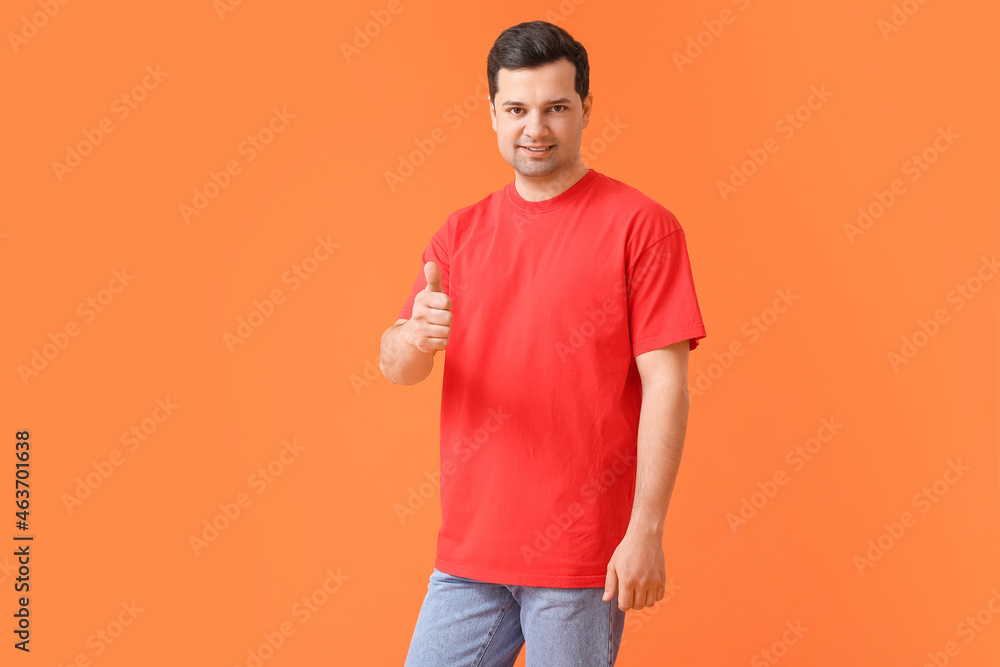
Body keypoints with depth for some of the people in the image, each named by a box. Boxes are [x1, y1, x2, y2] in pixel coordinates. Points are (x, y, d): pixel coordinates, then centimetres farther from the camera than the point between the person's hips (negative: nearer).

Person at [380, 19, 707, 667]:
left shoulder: (641, 225, -5)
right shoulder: (462, 233, 10)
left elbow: (665, 385, -9)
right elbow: (395, 366, 3)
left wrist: (646, 532, -15)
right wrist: (416, 336, -22)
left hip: (582, 558, -4)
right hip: (469, 547, 5)